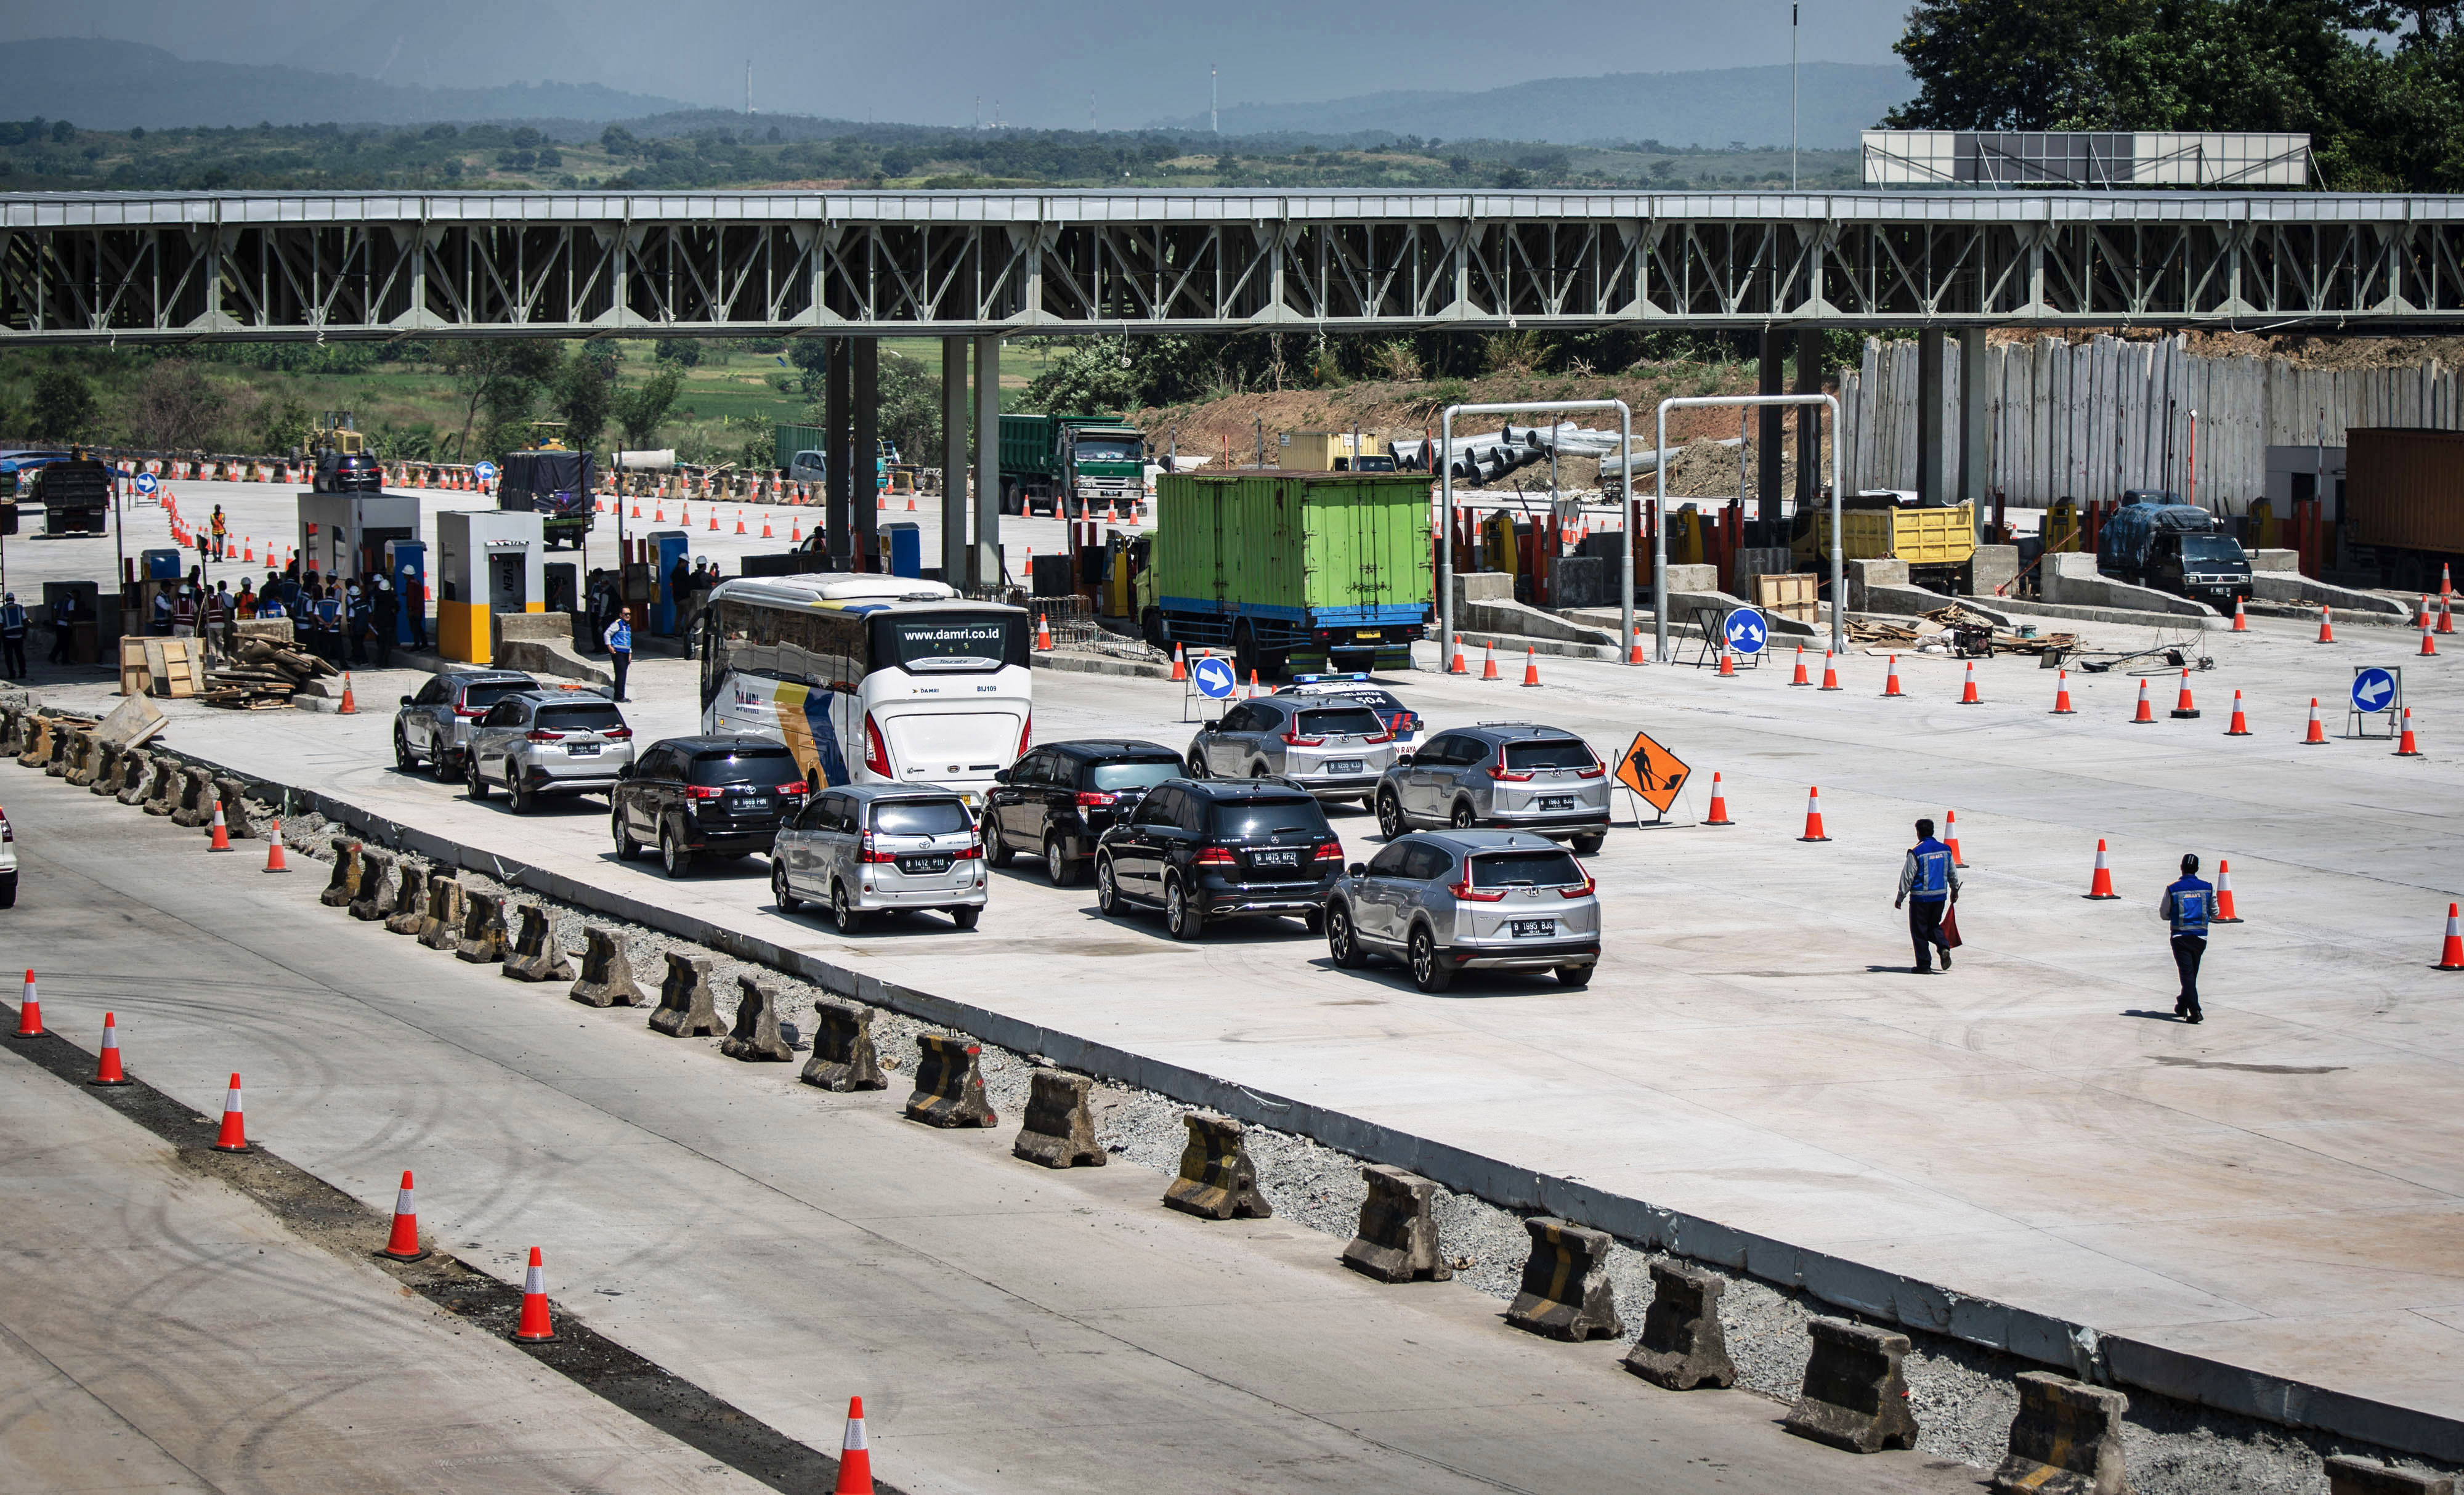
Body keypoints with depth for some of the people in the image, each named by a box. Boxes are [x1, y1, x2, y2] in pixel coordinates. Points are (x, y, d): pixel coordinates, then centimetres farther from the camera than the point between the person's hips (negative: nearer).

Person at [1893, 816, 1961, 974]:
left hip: (1921, 898, -5)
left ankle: (1924, 965, 7)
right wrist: (1954, 890, 32)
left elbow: (1907, 877, -11)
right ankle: (1944, 947, -4)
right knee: (1934, 925, 22)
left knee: (1920, 932, 5)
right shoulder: (1945, 850, 3)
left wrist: (1900, 898, -2)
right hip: (1940, 896, 5)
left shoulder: (1916, 852, -14)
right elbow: (1953, 873, 15)